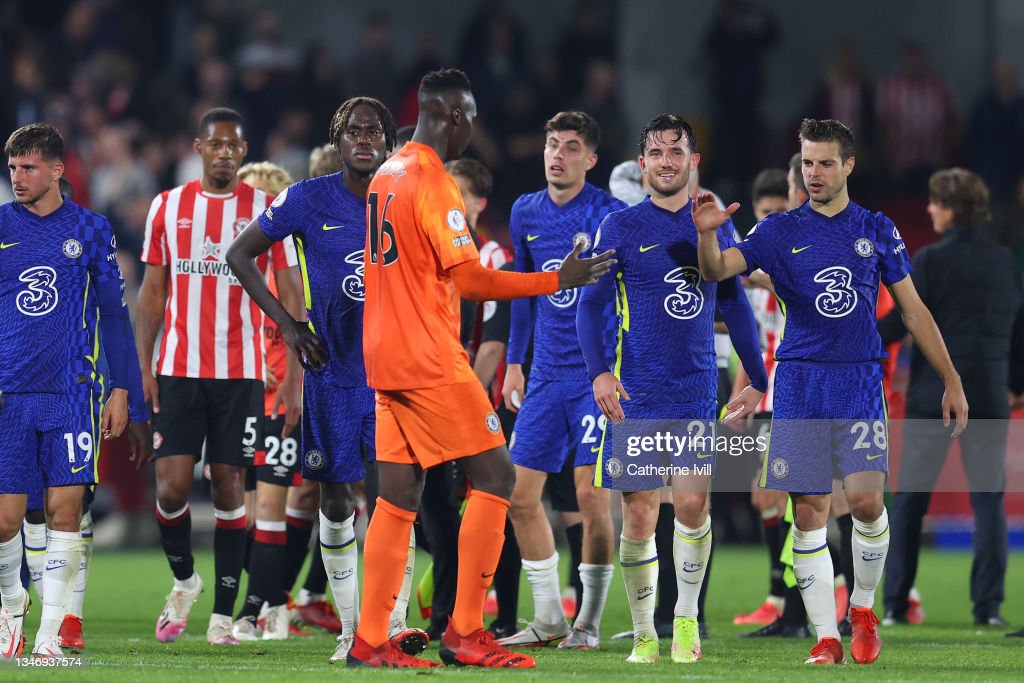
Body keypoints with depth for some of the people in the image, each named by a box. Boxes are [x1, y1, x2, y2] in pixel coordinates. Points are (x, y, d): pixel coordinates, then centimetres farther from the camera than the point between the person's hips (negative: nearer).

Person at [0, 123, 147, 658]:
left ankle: (50, 630, -1)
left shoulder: (90, 230, 6)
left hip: (71, 393, 0)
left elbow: (113, 313, 10)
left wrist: (122, 390, 5)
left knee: (64, 510, -6)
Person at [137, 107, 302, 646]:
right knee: (171, 486, -6)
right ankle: (184, 581, 21)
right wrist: (143, 368, 3)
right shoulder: (167, 207, 7)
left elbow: (290, 297, 2)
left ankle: (223, 615, 5)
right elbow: (152, 292, 11)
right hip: (178, 372, 1)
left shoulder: (267, 210, 1)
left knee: (229, 488, 0)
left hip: (241, 373, -1)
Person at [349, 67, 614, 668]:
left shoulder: (387, 175, 14)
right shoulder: (433, 183, -14)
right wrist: (559, 281, -15)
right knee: (495, 476, -4)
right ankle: (465, 633, -6)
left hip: (388, 361, 9)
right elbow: (469, 279, -18)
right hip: (430, 363, -9)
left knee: (400, 494, 9)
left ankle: (370, 641, 6)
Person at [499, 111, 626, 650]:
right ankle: (548, 618, 16)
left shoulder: (610, 216, -9)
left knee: (592, 495, -9)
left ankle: (589, 622, 3)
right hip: (546, 377, 6)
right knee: (521, 495, 4)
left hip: (597, 376, -6)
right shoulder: (526, 212, 9)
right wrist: (514, 362, 19)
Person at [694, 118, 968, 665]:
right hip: (800, 383, 0)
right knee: (808, 511, -3)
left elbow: (913, 310, 13)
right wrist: (707, 233, -30)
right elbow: (717, 269, -7)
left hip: (861, 381, 0)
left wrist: (952, 381, 11)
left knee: (866, 498, -15)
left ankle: (862, 610, 8)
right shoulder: (781, 231, 6)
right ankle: (826, 638, 3)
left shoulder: (876, 230, 8)